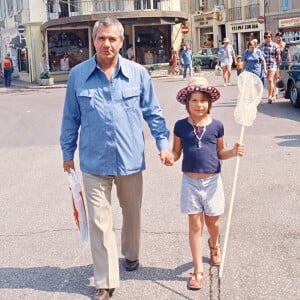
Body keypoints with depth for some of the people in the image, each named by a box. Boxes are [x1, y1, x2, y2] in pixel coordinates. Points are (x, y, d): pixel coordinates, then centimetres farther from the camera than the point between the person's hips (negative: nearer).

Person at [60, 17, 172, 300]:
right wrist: (68, 152, 9)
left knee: (132, 213, 20)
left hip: (131, 159, 1)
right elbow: (71, 118, 5)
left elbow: (152, 112, 5)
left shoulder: (138, 73, -3)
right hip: (94, 162, -1)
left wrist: (163, 143, -1)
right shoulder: (78, 74, -4)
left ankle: (131, 254, 46)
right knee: (99, 222, 0)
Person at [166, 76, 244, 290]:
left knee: (213, 222, 15)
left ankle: (214, 245, 51)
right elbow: (176, 153, 2)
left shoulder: (217, 125, -3)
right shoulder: (181, 126, -4)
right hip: (191, 182, -1)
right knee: (195, 226, 4)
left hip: (212, 181, 1)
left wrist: (233, 152, -12)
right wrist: (169, 158, -20)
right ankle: (198, 270, 14)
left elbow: (220, 153, 7)